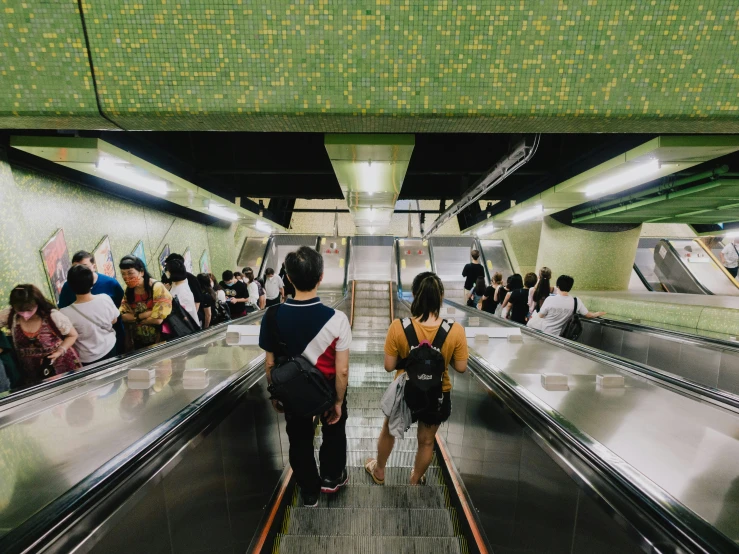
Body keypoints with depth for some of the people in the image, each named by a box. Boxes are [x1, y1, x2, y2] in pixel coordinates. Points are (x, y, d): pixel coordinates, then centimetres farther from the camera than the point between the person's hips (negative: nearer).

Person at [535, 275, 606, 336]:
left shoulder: (550, 299, -20)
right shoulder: (576, 302, -11)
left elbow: (540, 315, -8)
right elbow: (588, 315, 3)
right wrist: (598, 314, 25)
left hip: (544, 333, -2)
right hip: (558, 336, 3)